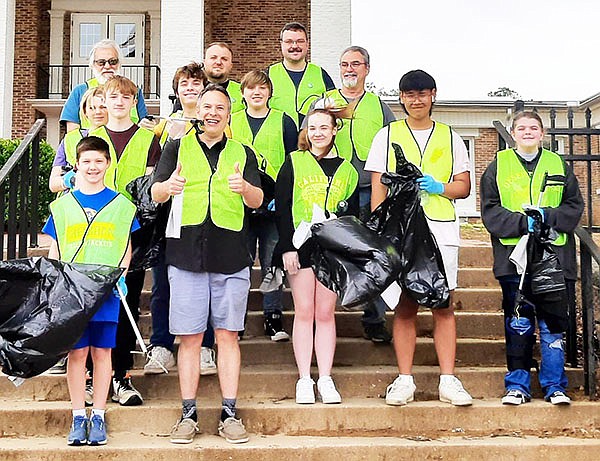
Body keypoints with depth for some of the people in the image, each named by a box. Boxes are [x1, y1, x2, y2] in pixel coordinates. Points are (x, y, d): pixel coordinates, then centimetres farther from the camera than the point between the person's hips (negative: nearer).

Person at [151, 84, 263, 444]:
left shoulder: (243, 153, 14)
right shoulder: (178, 148, 12)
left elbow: (258, 201, 4)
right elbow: (156, 194, 3)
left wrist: (244, 187, -20)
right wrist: (168, 186, -22)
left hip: (231, 257, 1)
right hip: (186, 253, 0)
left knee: (228, 334, 2)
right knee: (190, 336, 1)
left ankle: (230, 413, 8)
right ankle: (189, 414, 8)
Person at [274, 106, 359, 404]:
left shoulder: (346, 169, 12)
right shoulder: (293, 162, 6)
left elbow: (352, 212, 13)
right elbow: (282, 207, 0)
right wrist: (287, 247, -9)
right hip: (301, 245, -2)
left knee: (325, 313, 4)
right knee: (304, 312, 1)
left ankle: (325, 379, 8)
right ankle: (304, 379, 6)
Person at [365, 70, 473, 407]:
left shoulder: (450, 137, 15)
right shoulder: (388, 135, 12)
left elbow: (464, 186, 12)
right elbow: (378, 186, 7)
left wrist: (439, 187, -8)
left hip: (442, 230, 1)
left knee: (444, 304, -1)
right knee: (405, 306, 0)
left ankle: (448, 380, 3)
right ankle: (405, 381, 5)